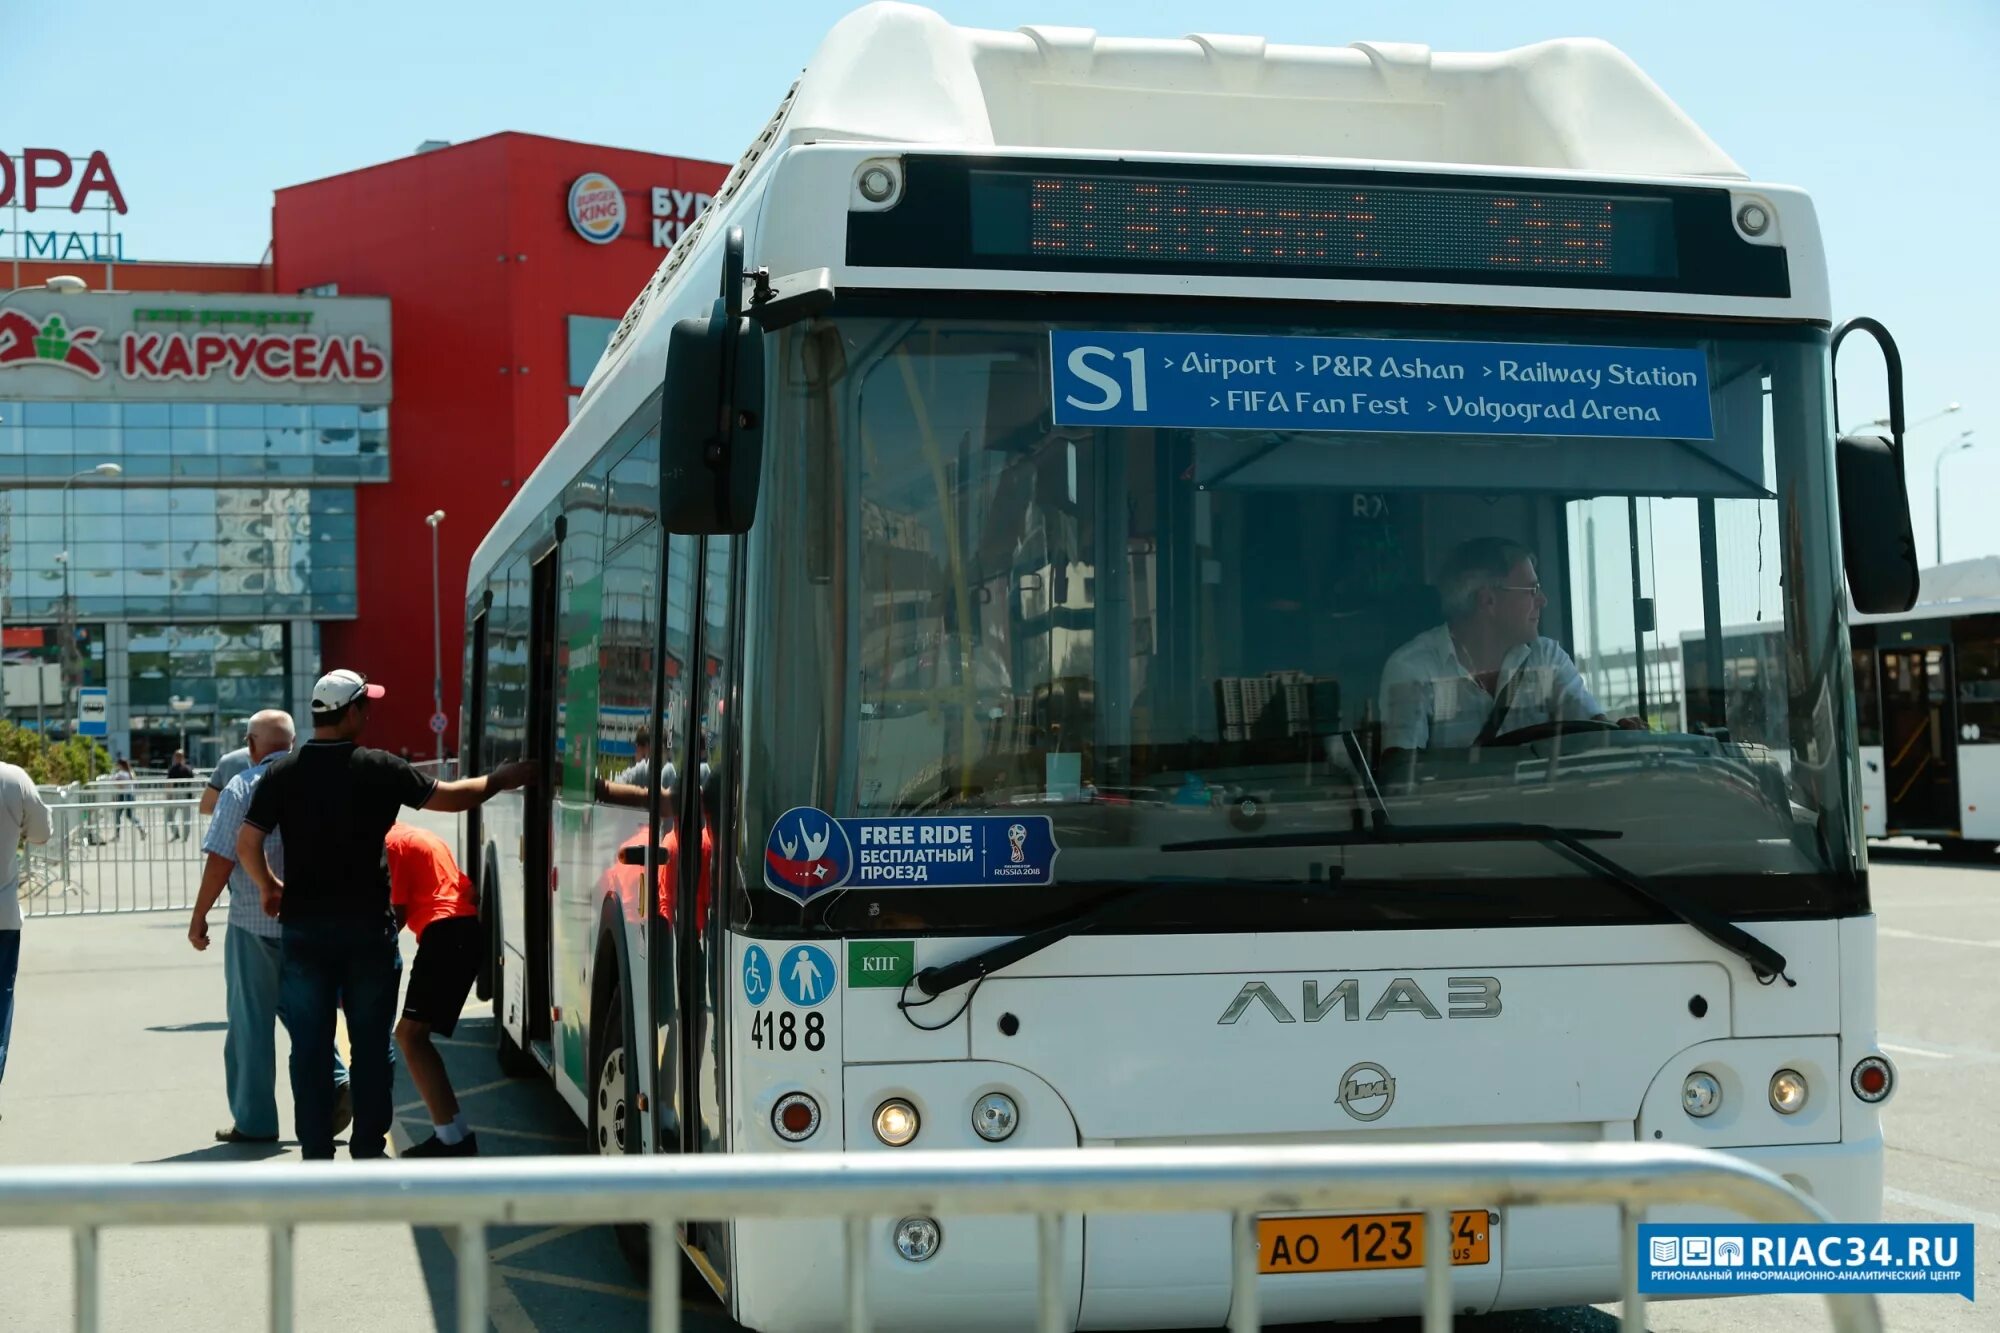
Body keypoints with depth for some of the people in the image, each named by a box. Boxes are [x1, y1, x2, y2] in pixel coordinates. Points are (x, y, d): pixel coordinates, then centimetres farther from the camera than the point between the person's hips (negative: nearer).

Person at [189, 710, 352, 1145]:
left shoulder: (243, 788, -10)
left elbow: (221, 860, -13)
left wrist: (199, 917, -4)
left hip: (254, 922, -4)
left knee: (251, 1022, 5)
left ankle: (254, 1120, 10)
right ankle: (336, 1082, 1)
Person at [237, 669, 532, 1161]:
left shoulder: (282, 773, -2)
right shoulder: (380, 769, -6)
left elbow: (247, 845, -3)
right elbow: (451, 797, 1)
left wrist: (269, 888, 15)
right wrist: (504, 779, 17)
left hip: (303, 927, 1)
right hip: (367, 927, -1)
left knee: (310, 1046, 7)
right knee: (372, 1044, 10)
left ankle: (316, 1153, 9)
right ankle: (369, 1149, 14)